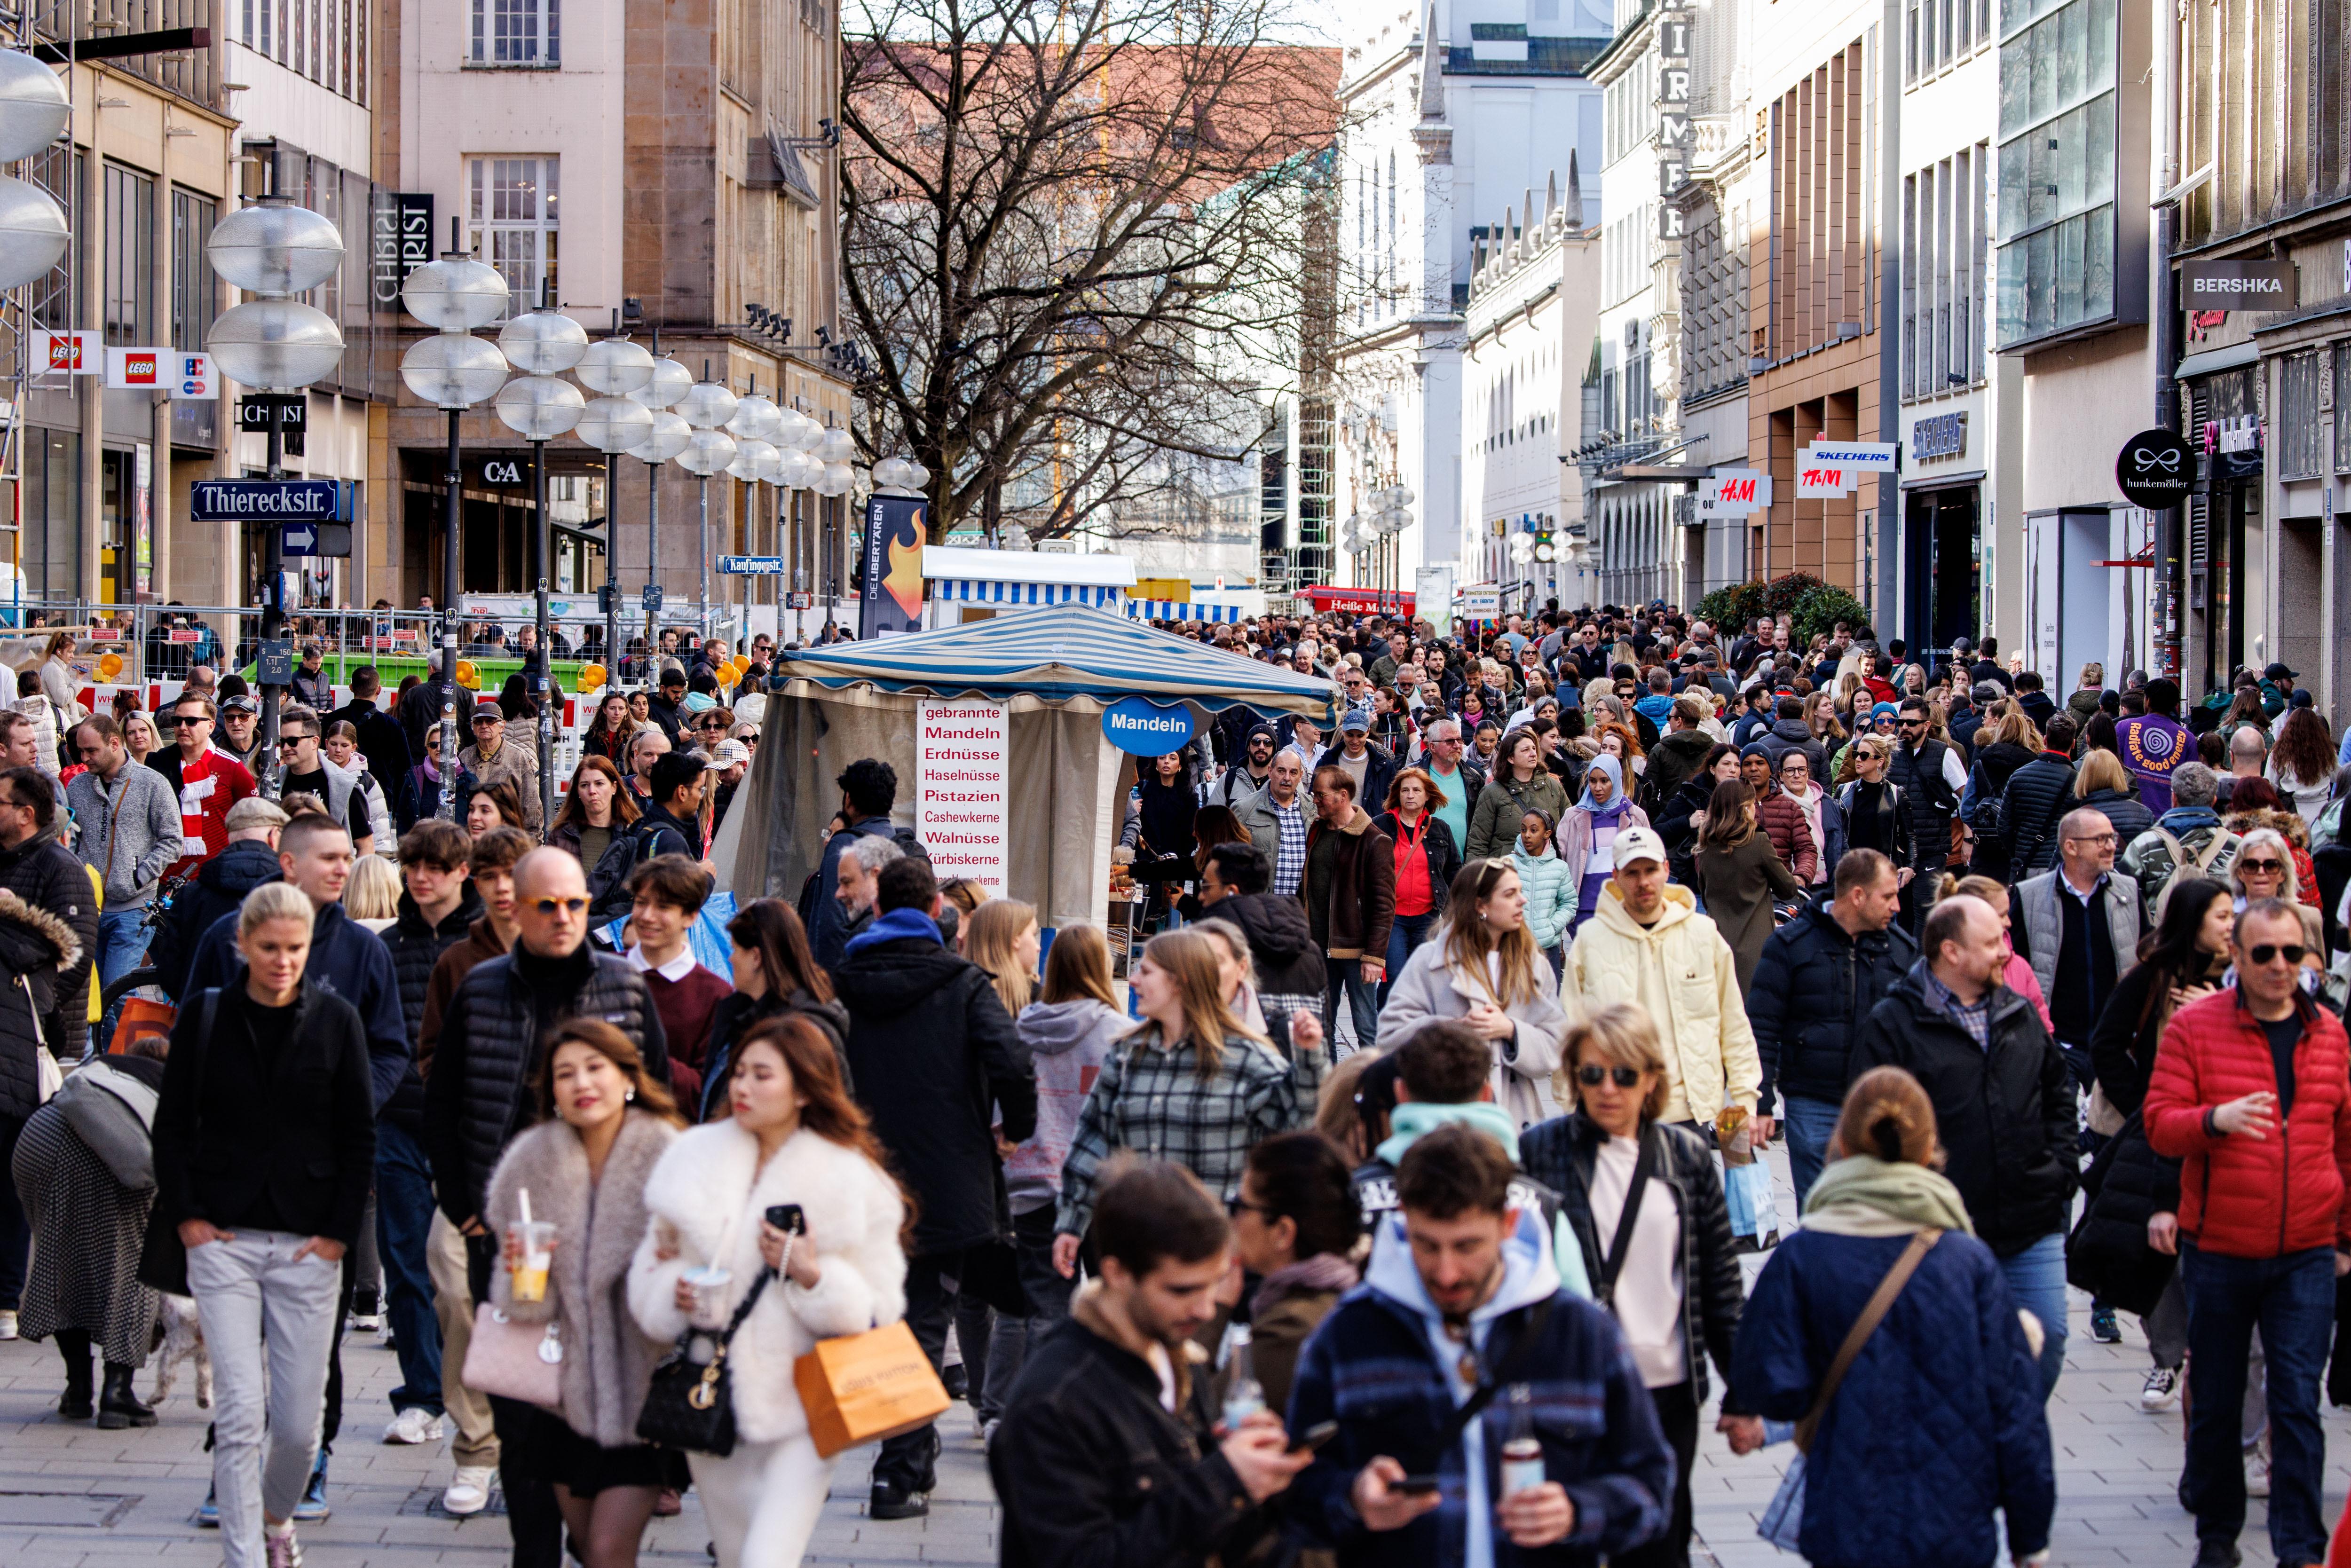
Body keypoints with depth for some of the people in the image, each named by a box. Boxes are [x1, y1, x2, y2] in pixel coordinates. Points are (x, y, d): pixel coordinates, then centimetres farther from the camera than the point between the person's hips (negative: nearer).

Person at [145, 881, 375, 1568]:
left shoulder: (336, 1020, 1)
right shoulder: (205, 1017, 1)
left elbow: (360, 1137, 5)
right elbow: (172, 1125, 8)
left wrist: (341, 1231, -1)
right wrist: (186, 1216, -1)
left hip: (309, 1245, 1)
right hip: (221, 1238, 0)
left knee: (301, 1419, 3)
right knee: (239, 1412, -9)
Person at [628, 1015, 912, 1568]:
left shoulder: (850, 1181, -7)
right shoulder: (698, 1158, 4)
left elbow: (877, 1310, -6)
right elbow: (653, 1260, 13)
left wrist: (811, 1275, -22)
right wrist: (671, 1291, -9)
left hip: (800, 1405, -5)